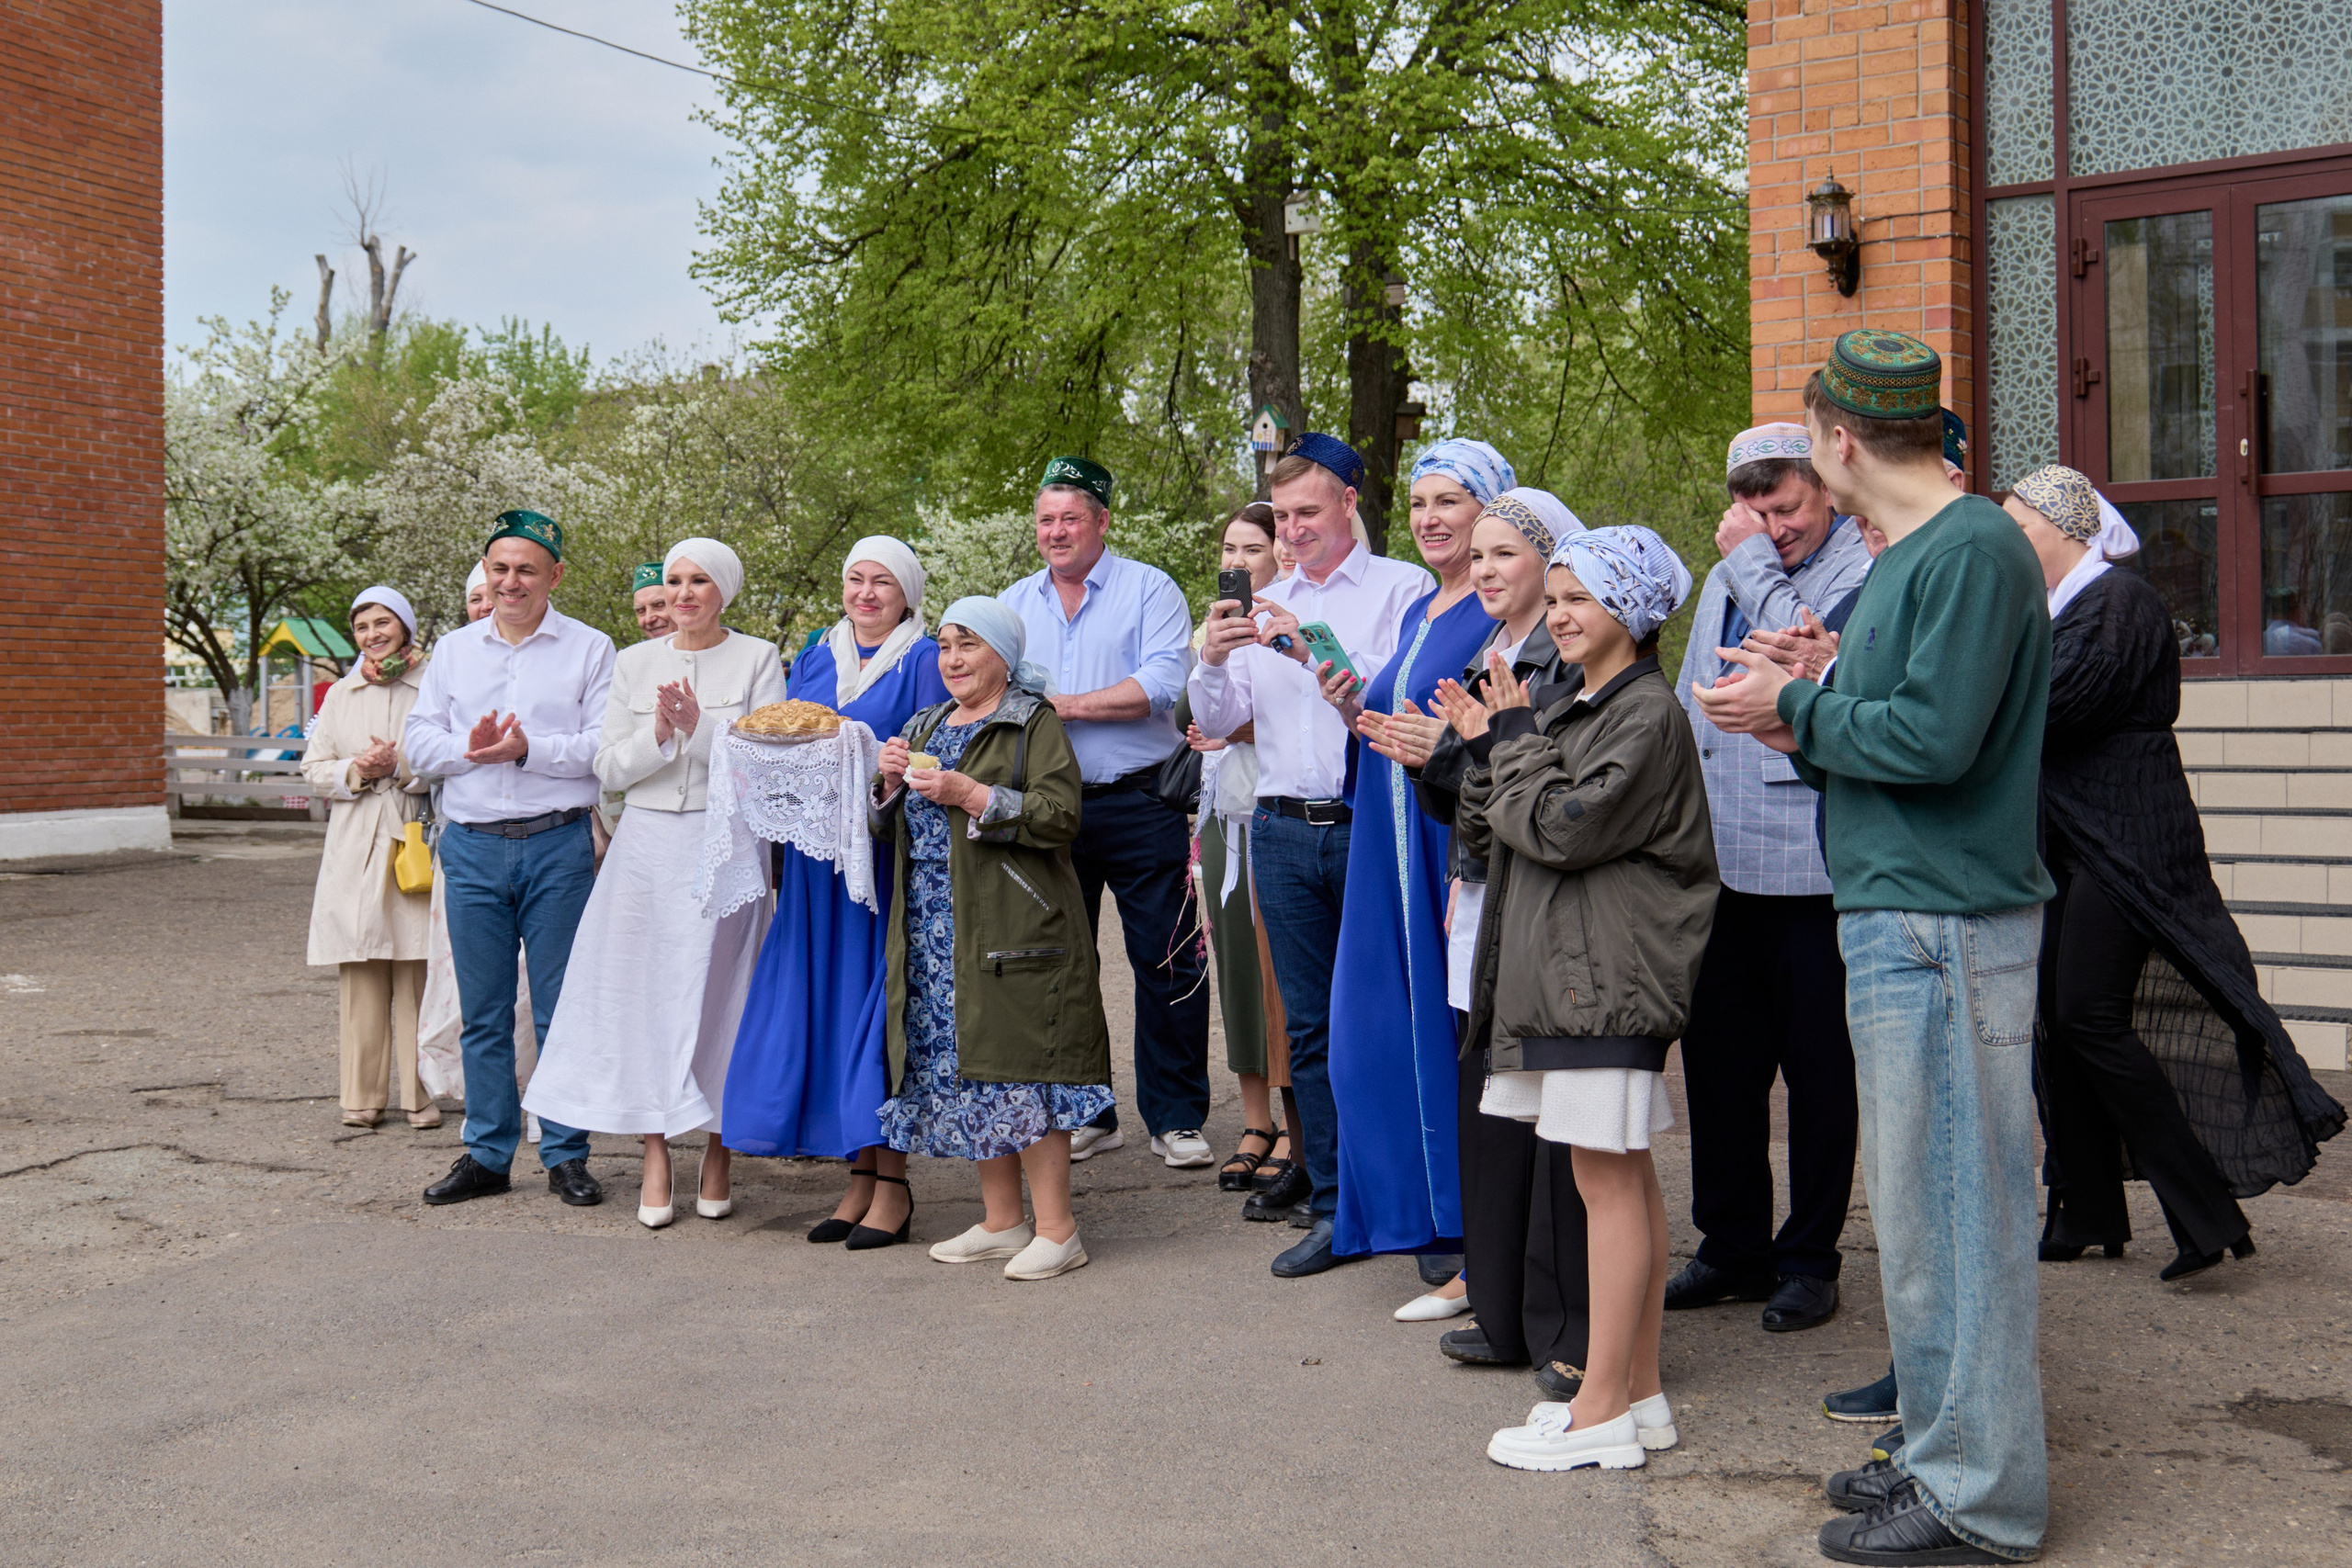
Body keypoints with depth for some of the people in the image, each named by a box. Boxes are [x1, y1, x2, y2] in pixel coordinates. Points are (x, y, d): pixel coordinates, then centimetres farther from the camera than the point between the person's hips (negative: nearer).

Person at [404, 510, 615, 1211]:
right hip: (472, 845, 3)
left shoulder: (590, 648, 2)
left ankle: (565, 1154, 11)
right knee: (482, 1012, 9)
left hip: (558, 844, -3)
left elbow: (606, 746, -7)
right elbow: (419, 741, 9)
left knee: (561, 1009, 1)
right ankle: (487, 1153, 18)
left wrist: (528, 749, -18)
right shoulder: (454, 650, 14)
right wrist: (469, 749, -10)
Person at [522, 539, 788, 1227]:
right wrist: (659, 734, -11)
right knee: (644, 991, -1)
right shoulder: (634, 662, 11)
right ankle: (656, 1158, 7)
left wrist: (701, 728, -16)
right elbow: (609, 769, 6)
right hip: (647, 842, 3)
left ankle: (717, 1151, 11)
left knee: (716, 992, -2)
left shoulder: (757, 659, 2)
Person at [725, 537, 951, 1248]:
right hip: (818, 854, 6)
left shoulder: (924, 661, 0)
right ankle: (860, 1179, 13)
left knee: (878, 998, -5)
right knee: (823, 1002, 4)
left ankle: (892, 1182, 3)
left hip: (888, 856, -5)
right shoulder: (813, 660, 17)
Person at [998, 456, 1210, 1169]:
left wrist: (1067, 704, -14)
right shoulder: (1014, 604, 14)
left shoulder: (1149, 589, -1)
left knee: (1166, 962, -2)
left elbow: (1161, 684, -14)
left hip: (1139, 806, -4)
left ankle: (1175, 1118, 9)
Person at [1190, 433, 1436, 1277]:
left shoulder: (1401, 587, 3)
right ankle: (1333, 1207, 13)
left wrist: (1319, 655, -18)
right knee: (1311, 1024, 6)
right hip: (1284, 831, 5)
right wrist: (1212, 661, -6)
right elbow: (1215, 721, 13)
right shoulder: (1263, 604, 18)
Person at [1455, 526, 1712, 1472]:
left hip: (1609, 976, -9)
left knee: (1607, 1180, -6)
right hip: (1562, 969, 9)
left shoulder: (1648, 715, -10)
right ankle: (1639, 1392, 19)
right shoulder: (1570, 706, 19)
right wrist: (1492, 748, -1)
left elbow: (1563, 828, -19)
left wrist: (1516, 744, -6)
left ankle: (1601, 1413, 0)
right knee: (1625, 1179, 12)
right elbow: (1487, 832, 14)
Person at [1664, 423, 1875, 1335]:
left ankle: (1809, 1259, 18)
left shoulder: (1862, 571, -5)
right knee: (1717, 1062, 12)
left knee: (1817, 1071, 5)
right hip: (1720, 864, 7)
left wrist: (1754, 566, -11)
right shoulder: (1727, 578, 17)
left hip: (1810, 867, -7)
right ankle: (1733, 1250, 25)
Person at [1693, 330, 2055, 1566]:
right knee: (1919, 1206, 17)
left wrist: (1796, 708, -10)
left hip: (1948, 927, -10)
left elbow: (1935, 735, -21)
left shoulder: (1974, 549, -14)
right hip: (1890, 913, 10)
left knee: (1952, 1208, -3)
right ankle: (1942, 1453, 29)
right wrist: (1809, 736, 6)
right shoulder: (1902, 556, 16)